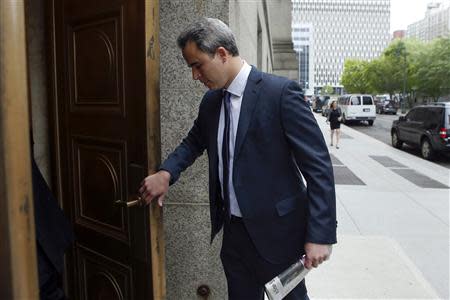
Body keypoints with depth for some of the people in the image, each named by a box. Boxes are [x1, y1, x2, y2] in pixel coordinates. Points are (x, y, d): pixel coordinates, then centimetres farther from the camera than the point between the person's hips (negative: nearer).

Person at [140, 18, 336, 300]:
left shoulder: (281, 92, -16)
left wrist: (320, 234, -19)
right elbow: (195, 141, 20)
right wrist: (166, 172, 0)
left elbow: (318, 165, -16)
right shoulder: (211, 101, 4)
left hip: (276, 231, -6)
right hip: (234, 231, 6)